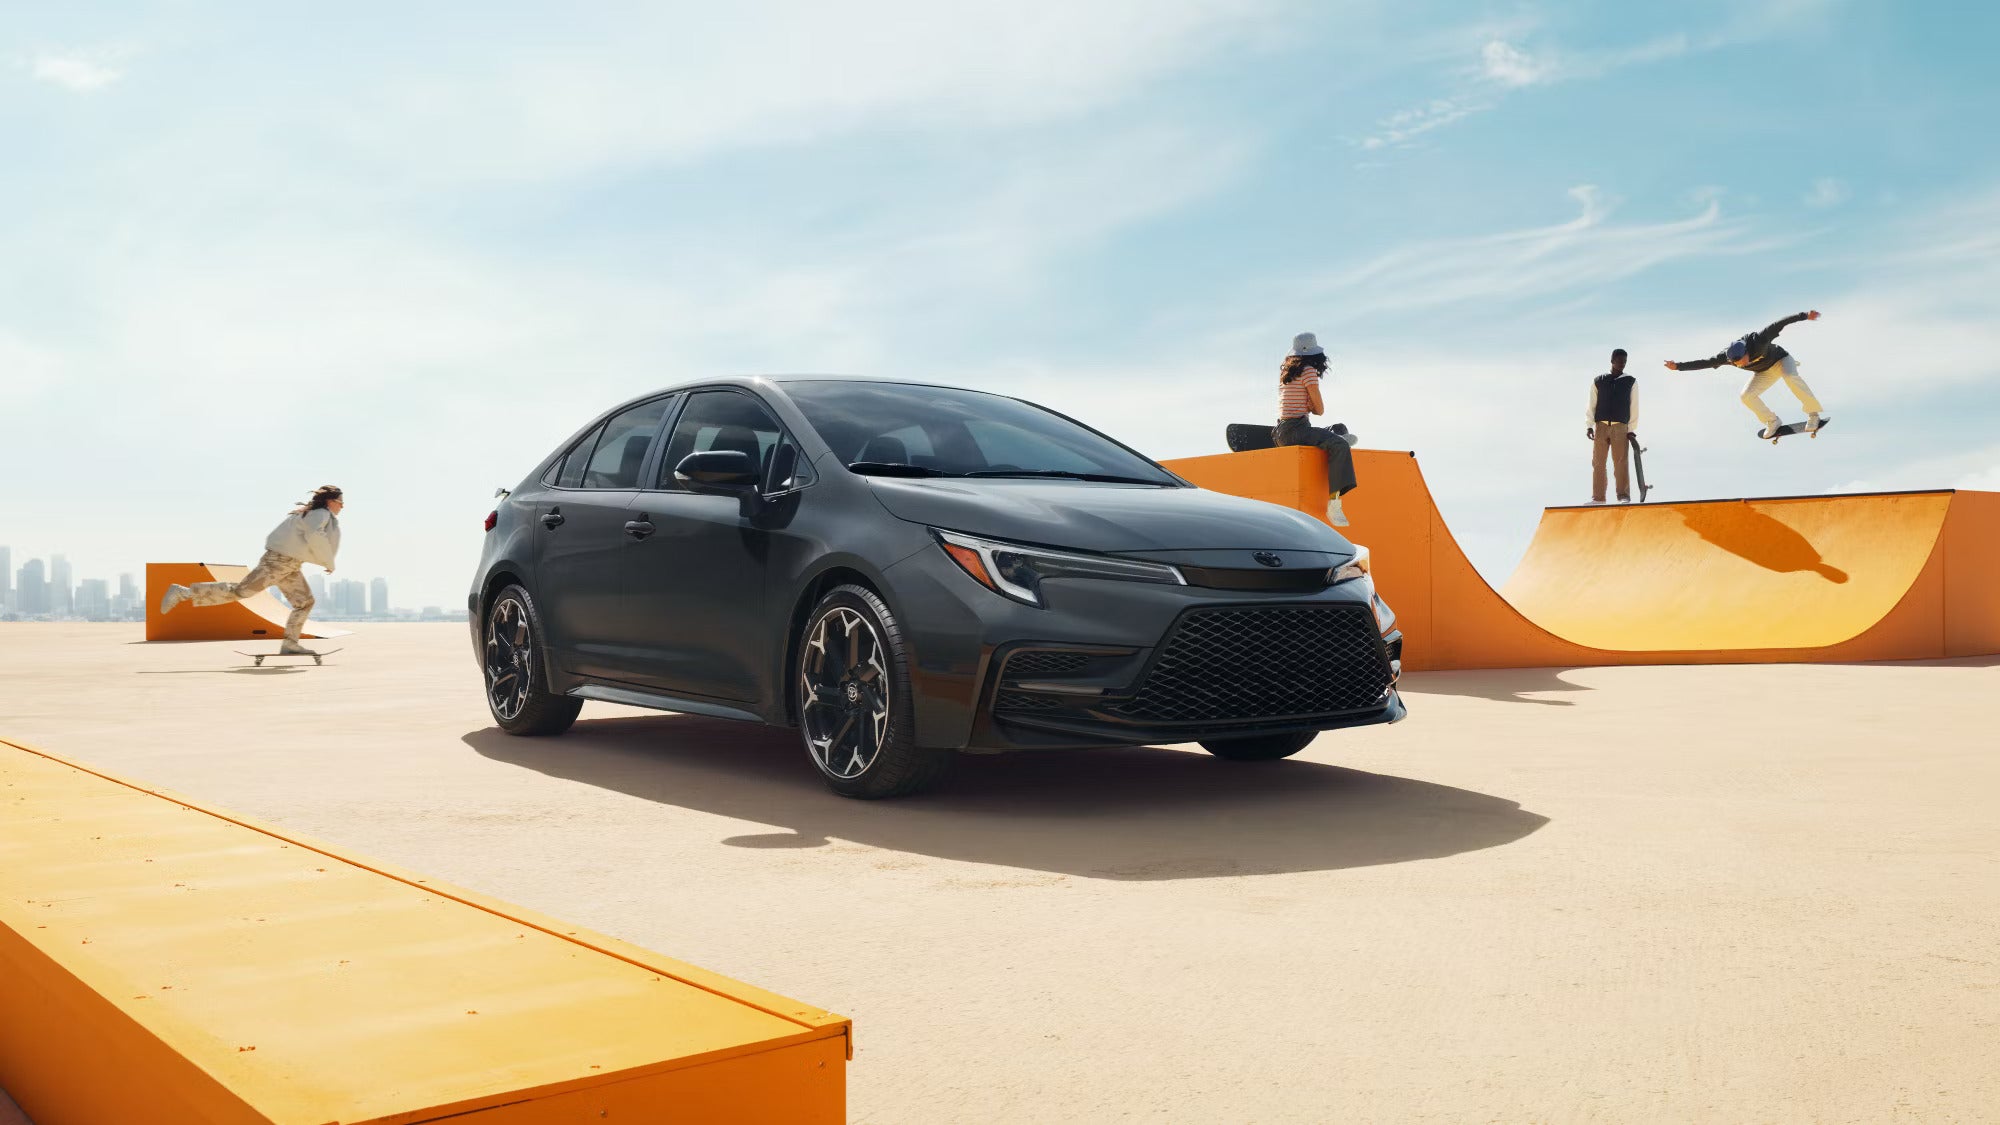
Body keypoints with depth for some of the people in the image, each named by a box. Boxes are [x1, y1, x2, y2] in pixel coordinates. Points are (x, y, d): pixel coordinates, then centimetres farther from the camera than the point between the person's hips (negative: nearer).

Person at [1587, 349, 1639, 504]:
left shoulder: (1631, 382, 9)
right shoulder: (1598, 381, 11)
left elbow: (1634, 407, 6)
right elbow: (1592, 405, 8)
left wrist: (1631, 430, 0)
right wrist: (1589, 426, -1)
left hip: (1620, 427, -1)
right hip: (1601, 426, 1)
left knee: (1621, 461, -9)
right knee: (1598, 462, 0)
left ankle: (1624, 496, -10)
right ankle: (1597, 498, 3)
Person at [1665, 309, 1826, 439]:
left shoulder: (1757, 341, -38)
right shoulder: (1726, 356, -26)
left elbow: (1778, 325, -38)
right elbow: (1704, 363, -18)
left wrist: (1805, 315, -44)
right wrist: (1678, 366, -21)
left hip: (1780, 359, -5)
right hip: (1765, 372, 5)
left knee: (1790, 378, -36)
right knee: (1747, 395, -15)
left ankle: (1813, 413, -23)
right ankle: (1772, 421, 5)